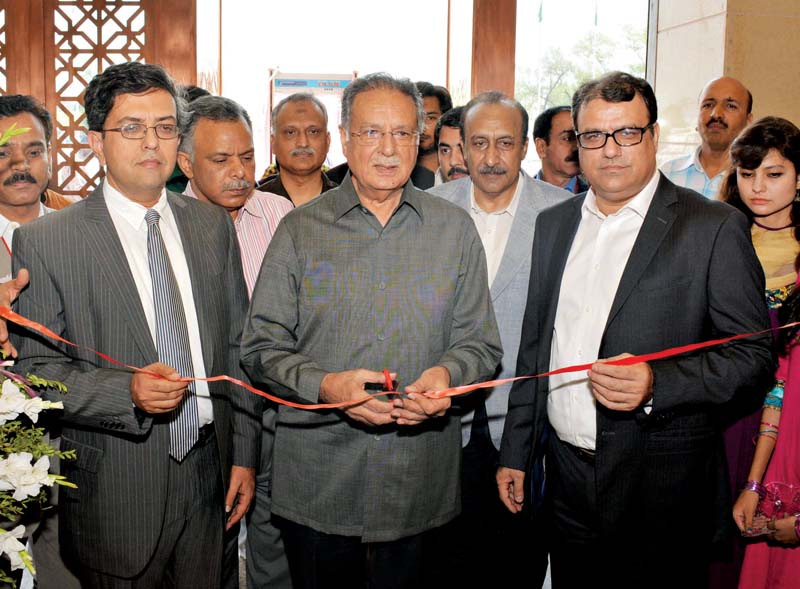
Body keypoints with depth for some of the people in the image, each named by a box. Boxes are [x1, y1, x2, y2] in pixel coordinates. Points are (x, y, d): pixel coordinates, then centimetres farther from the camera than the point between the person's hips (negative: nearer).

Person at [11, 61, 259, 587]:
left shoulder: (213, 225, 5)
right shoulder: (45, 241, -8)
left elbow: (237, 346, 7)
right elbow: (36, 368, -8)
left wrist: (245, 455, 6)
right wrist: (126, 390, -24)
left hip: (208, 480, 4)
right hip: (117, 490, -3)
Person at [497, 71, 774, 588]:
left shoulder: (715, 227, -8)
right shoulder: (554, 224, 8)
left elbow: (754, 351, -9)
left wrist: (656, 384, -24)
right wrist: (516, 451, 12)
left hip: (661, 488, -4)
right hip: (567, 478, 5)